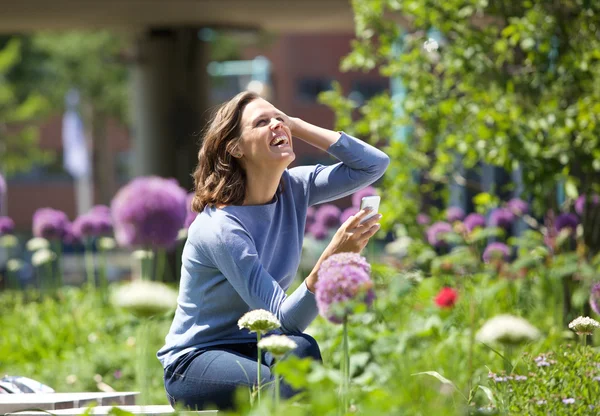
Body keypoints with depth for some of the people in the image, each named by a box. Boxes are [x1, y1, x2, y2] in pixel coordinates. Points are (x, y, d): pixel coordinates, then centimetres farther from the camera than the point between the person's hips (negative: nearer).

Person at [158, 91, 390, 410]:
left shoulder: (292, 189, -2)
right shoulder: (221, 227, -24)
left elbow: (375, 164, -4)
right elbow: (283, 319, -28)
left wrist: (298, 126, -11)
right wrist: (329, 261, -45)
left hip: (252, 347, 6)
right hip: (195, 362, -6)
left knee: (300, 350, -30)